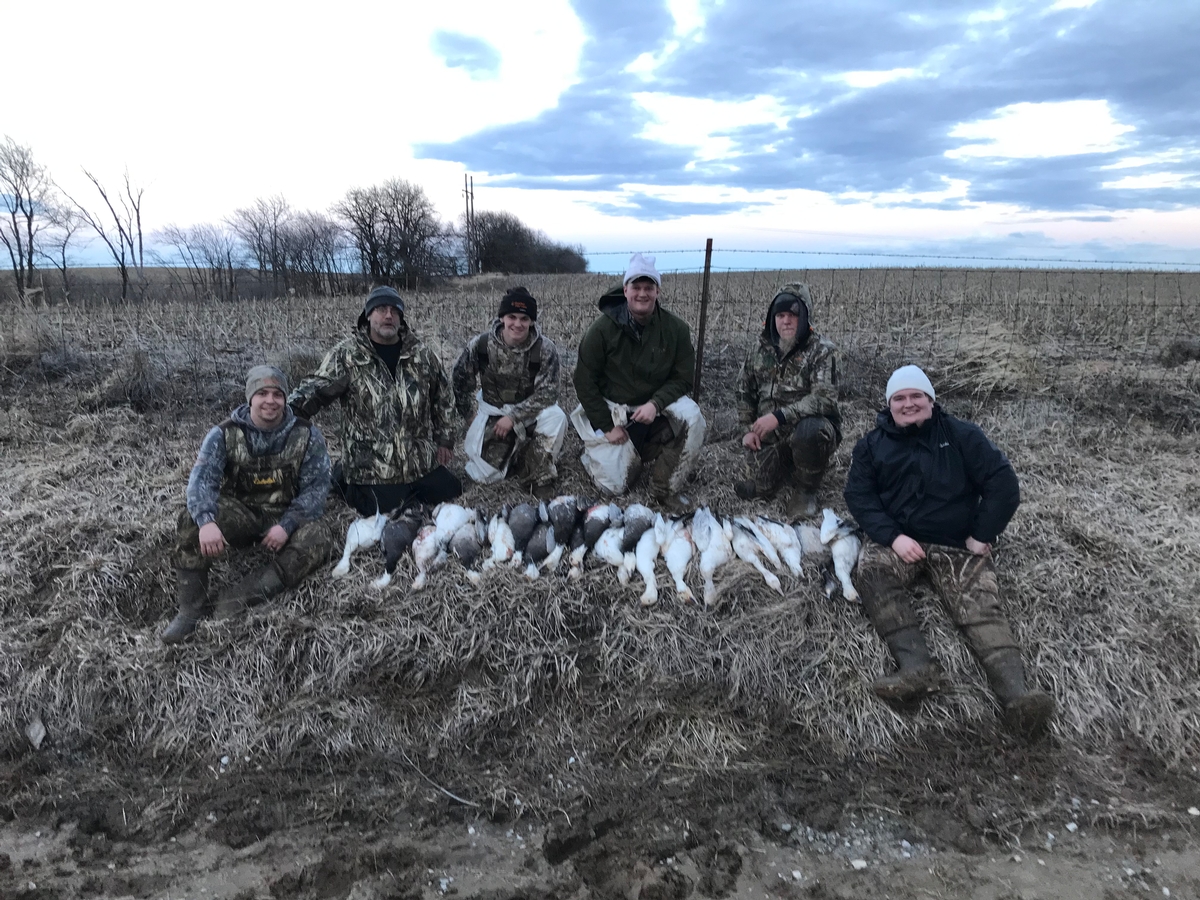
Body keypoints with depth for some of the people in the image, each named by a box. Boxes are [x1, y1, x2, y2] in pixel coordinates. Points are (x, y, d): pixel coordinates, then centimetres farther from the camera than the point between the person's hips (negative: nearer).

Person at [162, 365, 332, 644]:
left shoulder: (307, 436, -6)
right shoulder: (224, 434, -5)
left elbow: (315, 488, -9)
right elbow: (202, 479, -17)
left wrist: (287, 526, -25)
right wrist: (206, 521, -39)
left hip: (286, 516, 0)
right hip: (239, 514, 1)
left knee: (318, 540, -31)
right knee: (192, 520, -29)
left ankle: (237, 599, -34)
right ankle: (191, 610, -19)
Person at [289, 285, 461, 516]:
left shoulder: (420, 353, 4)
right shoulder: (347, 355, -6)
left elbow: (442, 396, 12)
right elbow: (316, 389, -14)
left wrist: (444, 440, 11)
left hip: (423, 462, 4)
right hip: (373, 468, -4)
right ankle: (345, 480, 25)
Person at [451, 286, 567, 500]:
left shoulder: (545, 349, -17)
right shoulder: (481, 344, -12)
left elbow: (547, 393, -18)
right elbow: (460, 380, 4)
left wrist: (513, 417, -23)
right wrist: (468, 416, 6)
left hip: (530, 412, -1)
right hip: (493, 413, 1)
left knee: (556, 417, -35)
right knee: (486, 475, -12)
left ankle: (542, 478, -14)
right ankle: (512, 454, 23)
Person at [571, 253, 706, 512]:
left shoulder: (676, 329, -10)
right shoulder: (602, 329, -14)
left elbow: (682, 379, -6)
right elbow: (584, 382, -9)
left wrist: (656, 403, -24)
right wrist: (607, 427, -13)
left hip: (656, 405, 2)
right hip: (612, 409, -1)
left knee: (692, 418, -30)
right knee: (615, 486, -5)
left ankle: (666, 490, -11)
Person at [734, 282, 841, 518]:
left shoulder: (822, 351, -10)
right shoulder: (762, 352, 6)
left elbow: (824, 398, -22)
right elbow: (745, 392, 18)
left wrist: (779, 416, -29)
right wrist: (749, 429, 7)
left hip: (813, 429, -5)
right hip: (772, 436, 5)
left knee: (808, 430, -39)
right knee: (761, 485, -11)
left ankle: (805, 490, -11)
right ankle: (790, 467, 25)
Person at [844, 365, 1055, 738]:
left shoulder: (962, 435, 6)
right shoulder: (872, 444, 10)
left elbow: (1003, 484, 1)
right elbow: (859, 495, -1)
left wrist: (982, 536, -8)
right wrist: (893, 536, -16)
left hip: (958, 544, 0)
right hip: (897, 539, 1)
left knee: (981, 605, -24)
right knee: (871, 570, -31)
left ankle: (1017, 693, -41)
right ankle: (917, 667, -42)